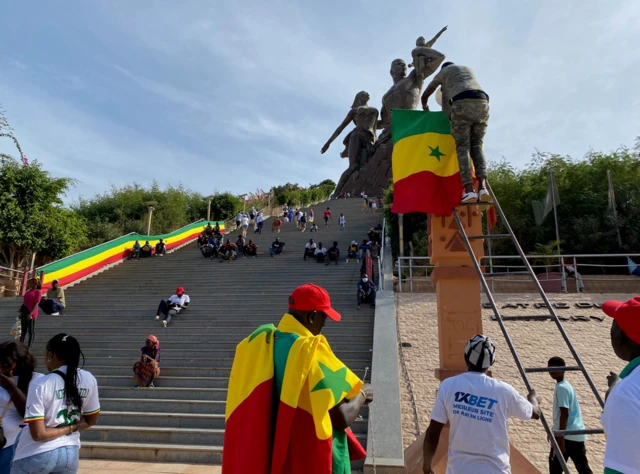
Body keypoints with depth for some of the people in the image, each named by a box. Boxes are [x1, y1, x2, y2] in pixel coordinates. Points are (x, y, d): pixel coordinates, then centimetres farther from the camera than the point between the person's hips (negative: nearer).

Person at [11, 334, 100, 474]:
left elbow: (38, 433, -19)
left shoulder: (40, 384, -18)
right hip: (71, 453, 4)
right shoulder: (89, 379, -5)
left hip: (38, 456, -4)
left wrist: (70, 428, -7)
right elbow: (92, 420, 6)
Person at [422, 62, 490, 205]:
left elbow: (424, 96, 36)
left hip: (462, 104, -3)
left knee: (462, 146, -2)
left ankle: (469, 190, -19)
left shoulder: (442, 72, 29)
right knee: (477, 145, 8)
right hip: (482, 102, 4)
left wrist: (425, 108, 57)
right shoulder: (469, 69, 41)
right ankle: (482, 187, -12)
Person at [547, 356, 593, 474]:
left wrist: (560, 438, -20)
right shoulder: (566, 385, 16)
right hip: (577, 434, 9)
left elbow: (564, 414, -19)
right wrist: (555, 431, 31)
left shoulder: (561, 387, -13)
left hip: (566, 434, -9)